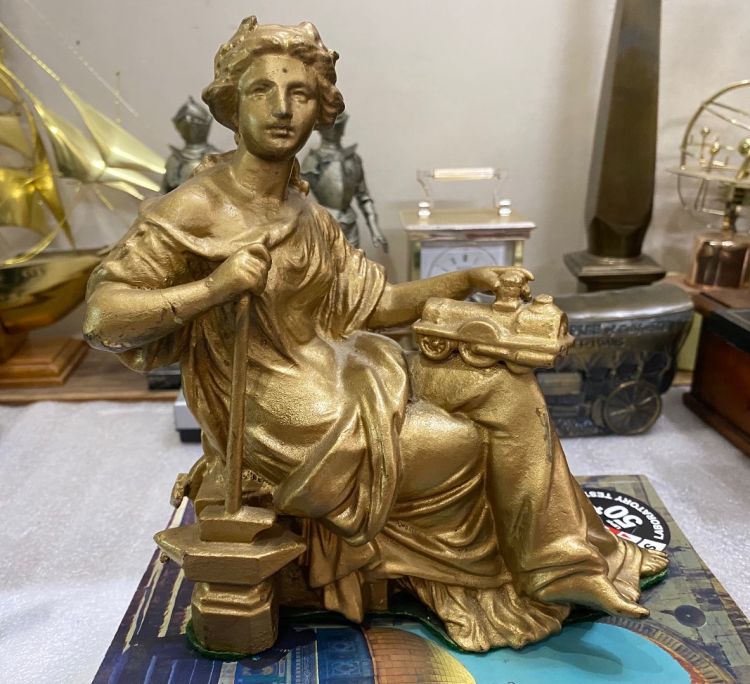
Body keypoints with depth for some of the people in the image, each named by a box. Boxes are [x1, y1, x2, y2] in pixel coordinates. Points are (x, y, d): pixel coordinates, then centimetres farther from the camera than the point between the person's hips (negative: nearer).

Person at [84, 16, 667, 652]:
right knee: (468, 444, -3)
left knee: (508, 383, 0)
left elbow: (375, 302, 10)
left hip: (347, 377, 7)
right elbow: (101, 315, -15)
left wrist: (469, 278, 4)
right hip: (290, 423, -7)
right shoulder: (196, 209, -14)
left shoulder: (308, 216, 7)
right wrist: (213, 288, -29)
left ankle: (566, 561, 10)